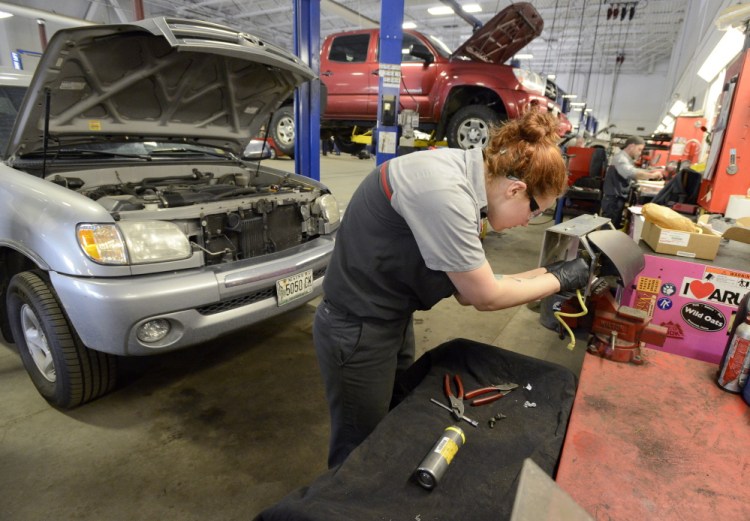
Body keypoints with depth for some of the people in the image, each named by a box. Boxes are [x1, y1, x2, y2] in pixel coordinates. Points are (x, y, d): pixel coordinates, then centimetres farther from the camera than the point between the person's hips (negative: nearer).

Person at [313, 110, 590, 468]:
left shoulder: (464, 180, 0)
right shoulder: (443, 191, -29)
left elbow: (469, 288, 5)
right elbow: (484, 297, -18)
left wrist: (542, 275, 2)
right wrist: (560, 279, -5)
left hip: (393, 322, 9)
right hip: (358, 332, -9)